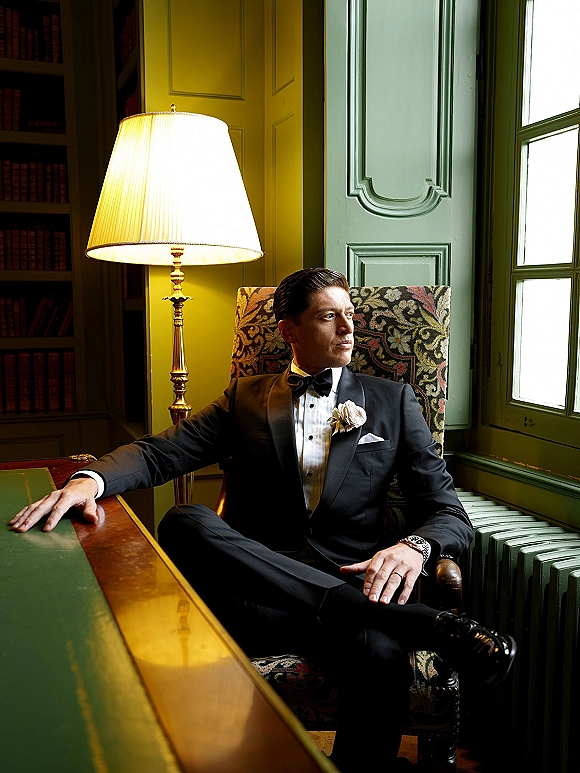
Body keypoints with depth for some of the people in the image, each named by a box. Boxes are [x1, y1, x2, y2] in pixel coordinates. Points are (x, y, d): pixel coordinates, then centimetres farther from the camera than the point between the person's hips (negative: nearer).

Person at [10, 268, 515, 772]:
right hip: (258, 587, 3)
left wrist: (414, 547, -16)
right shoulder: (246, 397, 17)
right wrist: (90, 479, -15)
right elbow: (160, 452, 8)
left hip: (351, 583, -2)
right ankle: (421, 623, -27)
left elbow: (451, 513, 9)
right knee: (184, 522, -30)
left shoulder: (392, 401, 14)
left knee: (381, 656, -38)